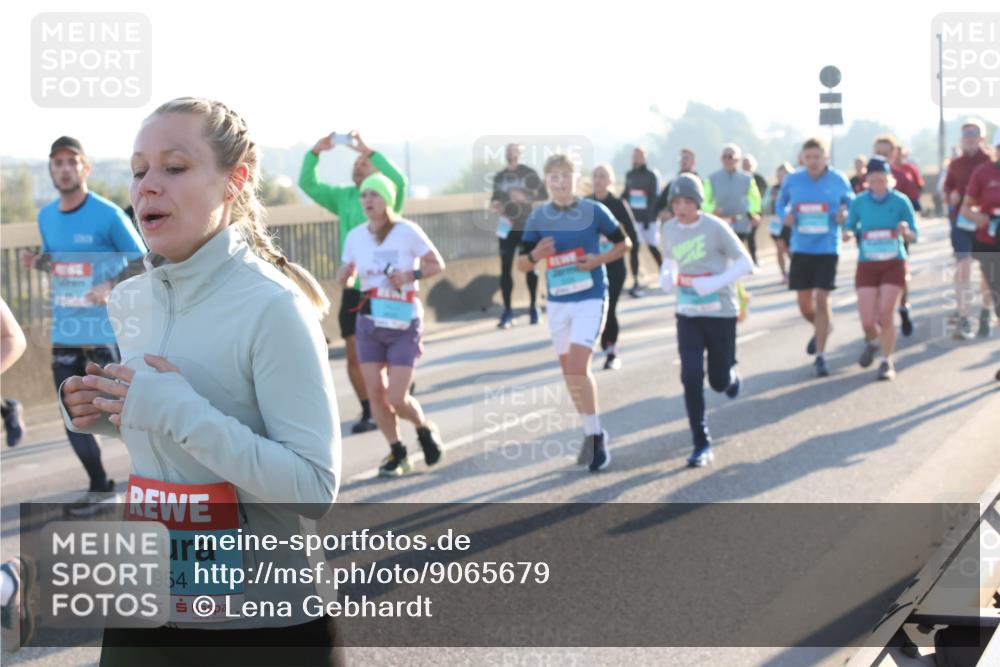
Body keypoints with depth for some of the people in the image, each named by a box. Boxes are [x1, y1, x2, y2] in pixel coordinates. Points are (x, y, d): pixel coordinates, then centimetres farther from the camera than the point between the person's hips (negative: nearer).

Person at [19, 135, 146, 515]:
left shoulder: (108, 214, -10)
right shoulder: (46, 217, 8)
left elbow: (142, 262, -7)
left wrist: (112, 286, -23)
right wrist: (36, 262, -2)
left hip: (106, 331, -6)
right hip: (64, 332, 6)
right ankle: (99, 488, 24)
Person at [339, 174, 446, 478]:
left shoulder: (407, 231, -10)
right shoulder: (355, 236, 1)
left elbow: (437, 264, -3)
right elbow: (344, 279, 11)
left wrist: (411, 275, -20)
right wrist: (346, 273, -12)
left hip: (404, 325, -4)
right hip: (369, 324, 4)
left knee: (397, 398, -9)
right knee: (375, 393, 1)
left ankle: (425, 429, 23)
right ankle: (397, 452, 19)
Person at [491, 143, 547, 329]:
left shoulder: (529, 173, -2)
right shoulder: (499, 176, 8)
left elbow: (544, 195, -4)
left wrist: (525, 198, -18)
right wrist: (495, 204, -6)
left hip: (527, 227, -2)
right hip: (507, 227, 2)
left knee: (530, 268, 5)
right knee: (505, 268, -4)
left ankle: (534, 308, 18)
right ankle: (507, 312, -1)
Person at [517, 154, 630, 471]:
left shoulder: (593, 211, -6)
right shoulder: (538, 217, 2)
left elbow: (623, 244, 5)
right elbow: (522, 264, 6)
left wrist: (598, 259, -12)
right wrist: (536, 255, -16)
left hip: (590, 299, -4)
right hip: (557, 302, 4)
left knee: (578, 367, -17)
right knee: (569, 371, 11)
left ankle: (595, 434, -3)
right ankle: (591, 432, 27)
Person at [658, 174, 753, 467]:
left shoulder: (716, 227, -14)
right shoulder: (669, 230, 0)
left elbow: (745, 262, -11)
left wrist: (715, 283, -25)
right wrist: (666, 277, -4)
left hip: (721, 312, -3)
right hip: (688, 314, 3)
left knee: (719, 381, 6)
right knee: (691, 378, -10)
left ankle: (732, 375, 46)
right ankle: (702, 445, 0)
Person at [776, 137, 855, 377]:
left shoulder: (838, 181, -3)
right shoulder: (792, 180, 1)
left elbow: (852, 204, 10)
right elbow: (780, 203, 15)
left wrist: (844, 214, -12)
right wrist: (785, 215, -7)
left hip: (827, 249, -2)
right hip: (801, 249, 2)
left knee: (821, 300, -9)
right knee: (805, 305, 6)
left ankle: (820, 355, 1)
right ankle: (822, 328, 41)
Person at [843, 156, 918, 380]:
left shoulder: (900, 201, -6)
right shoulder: (859, 202, -2)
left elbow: (914, 235, -1)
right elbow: (850, 227, 8)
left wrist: (906, 232, -23)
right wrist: (849, 234, -15)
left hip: (894, 264, -1)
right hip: (867, 265, 1)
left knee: (886, 315, -10)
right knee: (867, 320, -3)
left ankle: (886, 362, 8)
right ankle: (873, 341, 33)